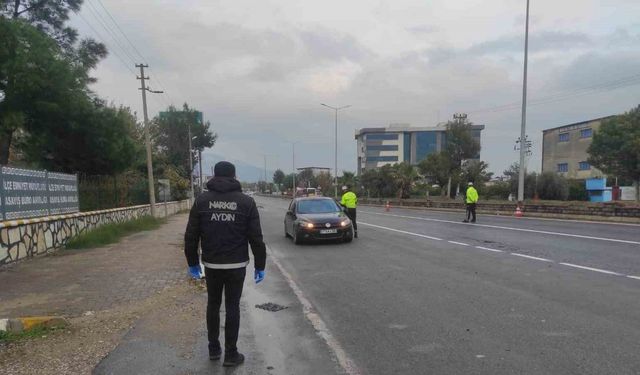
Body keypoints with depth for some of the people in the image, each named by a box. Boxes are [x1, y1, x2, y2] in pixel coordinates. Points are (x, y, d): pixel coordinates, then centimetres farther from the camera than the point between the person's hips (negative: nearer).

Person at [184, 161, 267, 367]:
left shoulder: (202, 200, -1)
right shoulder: (246, 201, -6)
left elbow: (191, 235, 1)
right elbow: (256, 238, -6)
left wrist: (192, 262, 12)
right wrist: (260, 265, 2)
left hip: (211, 264, 2)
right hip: (236, 265, -2)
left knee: (213, 304, 18)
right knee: (232, 307, 7)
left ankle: (213, 348, 27)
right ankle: (231, 354, 14)